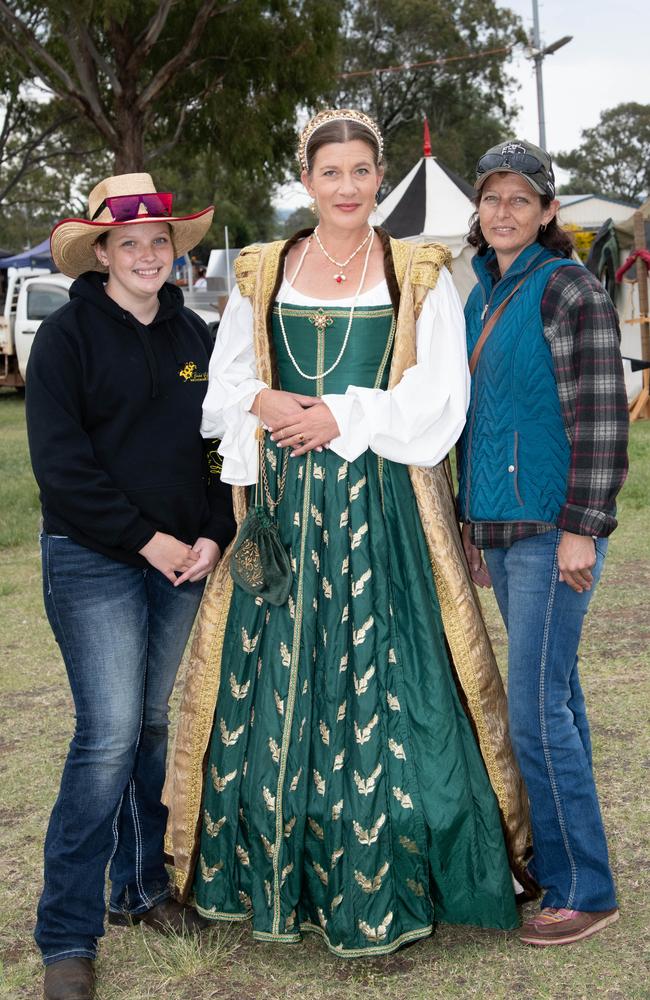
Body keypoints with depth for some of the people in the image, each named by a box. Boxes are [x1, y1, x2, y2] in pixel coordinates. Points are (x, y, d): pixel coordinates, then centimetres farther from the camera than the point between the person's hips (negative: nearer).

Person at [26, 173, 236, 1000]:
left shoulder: (192, 335, 12)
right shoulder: (67, 335, -5)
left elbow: (220, 443, 14)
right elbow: (60, 462, -11)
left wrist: (214, 535, -1)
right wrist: (146, 539, -13)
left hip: (183, 560, 5)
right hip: (93, 560, -5)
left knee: (158, 725, 11)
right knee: (111, 733, -11)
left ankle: (141, 886, 28)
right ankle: (67, 933, -1)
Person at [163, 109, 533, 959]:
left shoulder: (420, 277, 5)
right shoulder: (261, 275, 12)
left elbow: (439, 399, -3)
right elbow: (223, 387, 15)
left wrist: (344, 418, -11)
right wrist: (263, 404, -6)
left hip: (382, 506, -2)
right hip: (283, 504, 3)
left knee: (378, 686, -3)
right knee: (273, 685, 4)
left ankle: (377, 883, 10)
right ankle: (278, 872, 19)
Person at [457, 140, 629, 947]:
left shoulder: (568, 290, -9)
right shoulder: (482, 297, 15)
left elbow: (600, 415, -15)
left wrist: (582, 528, -18)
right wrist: (473, 521, 20)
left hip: (551, 531, -8)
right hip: (501, 530, 8)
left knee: (536, 710, -8)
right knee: (554, 697, 14)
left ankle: (583, 889, 3)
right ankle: (554, 856, 24)